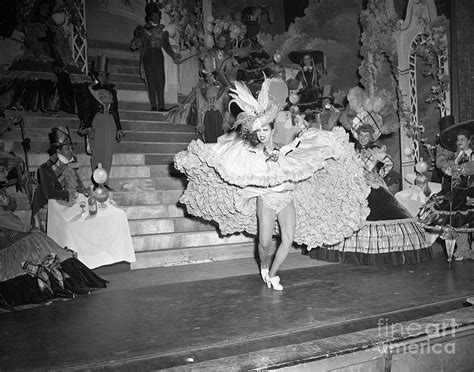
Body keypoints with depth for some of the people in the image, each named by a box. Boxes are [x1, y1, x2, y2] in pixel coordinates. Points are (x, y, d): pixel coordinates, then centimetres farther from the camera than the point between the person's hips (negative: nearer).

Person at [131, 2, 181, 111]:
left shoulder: (162, 31, 18)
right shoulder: (143, 29, 9)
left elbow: (166, 46, 22)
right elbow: (134, 45, 2)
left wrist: (173, 55, 11)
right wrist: (137, 43, -20)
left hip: (159, 57, 2)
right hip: (147, 56, -2)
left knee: (160, 81, -9)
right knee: (150, 81, -9)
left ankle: (161, 106, -12)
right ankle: (153, 106, -11)